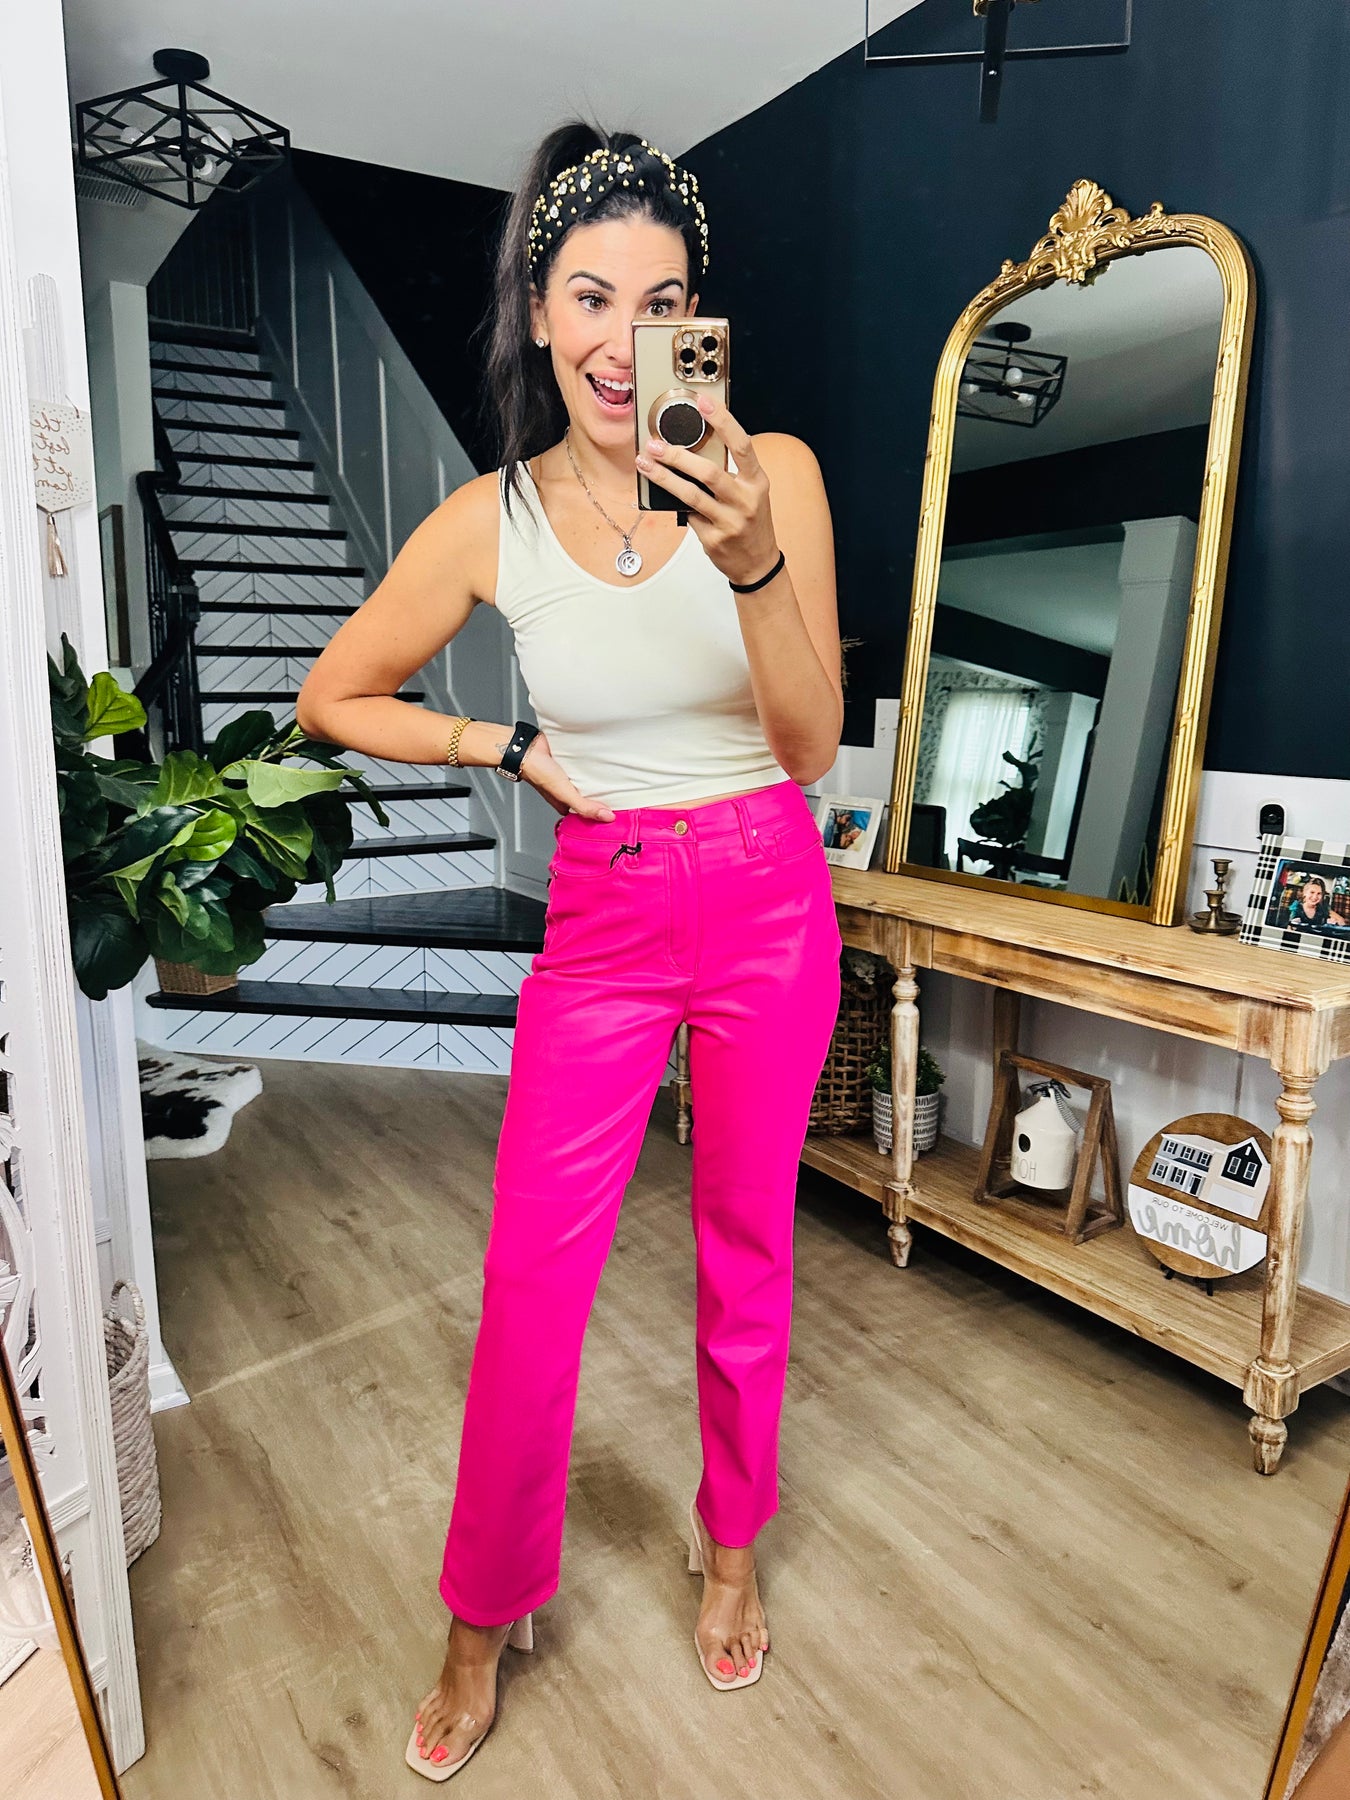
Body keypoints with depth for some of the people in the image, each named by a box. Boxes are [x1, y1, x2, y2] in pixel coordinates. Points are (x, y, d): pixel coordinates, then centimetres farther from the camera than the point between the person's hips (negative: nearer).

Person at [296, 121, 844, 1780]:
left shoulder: (772, 472, -8)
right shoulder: (490, 522, -5)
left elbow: (812, 743, -13)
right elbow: (333, 699, 7)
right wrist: (514, 749, -2)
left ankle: (730, 1544, 44)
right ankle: (487, 1614, 33)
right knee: (532, 1283, 5)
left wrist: (754, 564, -28)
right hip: (600, 915, 1)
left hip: (766, 907, 0)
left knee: (746, 1253, 15)